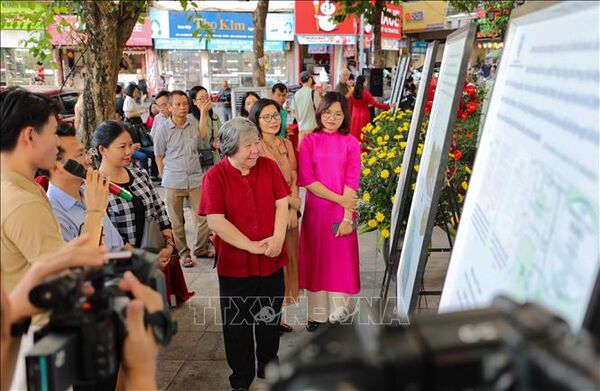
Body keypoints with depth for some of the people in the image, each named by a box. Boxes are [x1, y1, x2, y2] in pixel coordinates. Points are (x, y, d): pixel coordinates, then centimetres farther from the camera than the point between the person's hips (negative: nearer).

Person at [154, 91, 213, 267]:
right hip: (174, 182, -2)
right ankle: (183, 253, 24)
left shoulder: (194, 123, 1)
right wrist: (166, 177, 4)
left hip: (196, 178, 2)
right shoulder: (163, 129, -5)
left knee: (205, 216, 4)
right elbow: (159, 156, 3)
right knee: (177, 221, 8)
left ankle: (201, 249, 25)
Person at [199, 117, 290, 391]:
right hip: (235, 263, -3)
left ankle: (268, 366, 41)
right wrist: (251, 246, -18)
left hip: (272, 260, 3)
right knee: (238, 325, 12)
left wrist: (277, 237, -15)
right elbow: (215, 221, -17)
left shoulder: (269, 167, -2)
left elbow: (282, 204, 0)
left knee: (270, 319, 18)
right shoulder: (215, 176, -13)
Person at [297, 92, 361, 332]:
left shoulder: (351, 143, 1)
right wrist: (337, 198, -14)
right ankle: (317, 313, 21)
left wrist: (347, 216, -13)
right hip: (315, 209, 1)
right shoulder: (309, 141, 1)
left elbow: (352, 181, -5)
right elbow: (306, 178, -6)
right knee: (316, 260, 8)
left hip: (343, 210, 0)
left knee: (341, 258, 6)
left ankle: (338, 311, 21)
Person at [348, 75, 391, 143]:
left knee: (355, 133, 9)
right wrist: (388, 106, -5)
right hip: (364, 116, -4)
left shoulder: (352, 93, -1)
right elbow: (376, 104, -13)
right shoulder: (366, 93, -13)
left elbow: (350, 106, 7)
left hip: (355, 116, 4)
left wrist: (350, 115, 21)